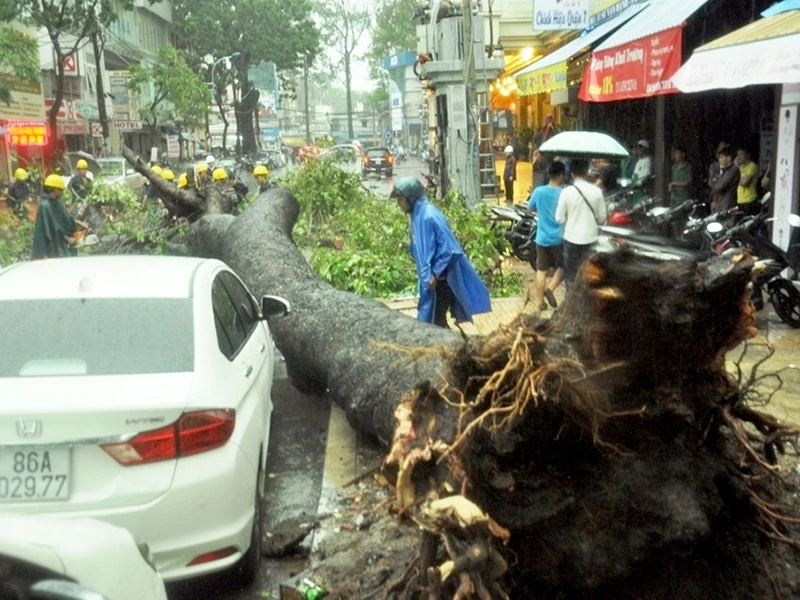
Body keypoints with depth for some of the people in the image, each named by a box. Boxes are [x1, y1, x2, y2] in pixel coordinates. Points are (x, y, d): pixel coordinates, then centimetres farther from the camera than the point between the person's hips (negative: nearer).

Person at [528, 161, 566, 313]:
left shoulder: (538, 191, -5)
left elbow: (531, 208, 12)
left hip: (542, 238, 3)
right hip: (559, 238, -3)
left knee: (541, 270, 10)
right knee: (562, 267, 18)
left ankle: (540, 302, 14)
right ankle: (550, 289, -3)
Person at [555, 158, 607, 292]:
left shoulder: (567, 191, -11)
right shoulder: (596, 191, -6)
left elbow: (559, 218, -7)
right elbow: (602, 218, 0)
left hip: (571, 238, -1)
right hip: (590, 238, 1)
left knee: (571, 274, 11)